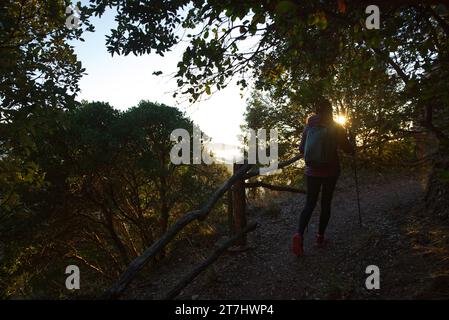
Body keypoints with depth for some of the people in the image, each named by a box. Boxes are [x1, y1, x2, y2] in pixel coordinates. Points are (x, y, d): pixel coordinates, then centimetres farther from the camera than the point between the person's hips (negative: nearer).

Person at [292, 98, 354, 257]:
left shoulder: (309, 126, 0)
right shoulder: (336, 128, -7)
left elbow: (301, 149, 5)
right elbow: (347, 148, -2)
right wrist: (353, 151, 21)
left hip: (312, 171, 2)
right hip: (330, 171, -2)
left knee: (309, 204, 8)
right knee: (326, 203, 13)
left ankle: (300, 234, -13)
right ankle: (320, 237, 20)